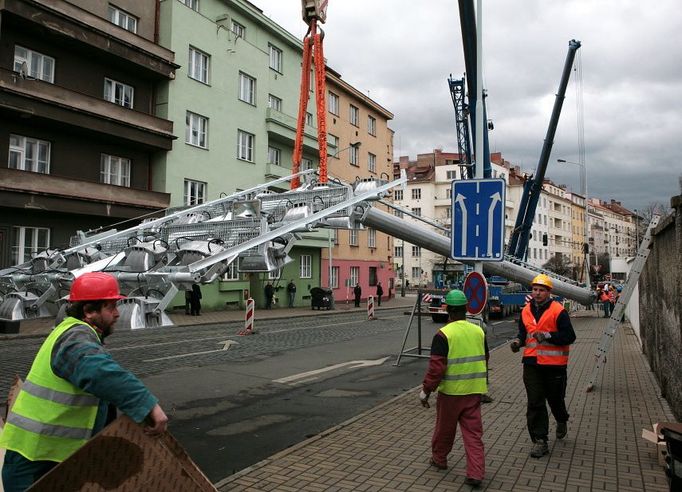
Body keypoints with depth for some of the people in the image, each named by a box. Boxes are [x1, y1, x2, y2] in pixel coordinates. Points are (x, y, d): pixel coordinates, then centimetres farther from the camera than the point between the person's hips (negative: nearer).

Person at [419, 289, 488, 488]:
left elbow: (436, 367, -18)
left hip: (450, 392, -4)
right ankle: (476, 473, 5)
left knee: (445, 428, 16)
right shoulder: (479, 331, 3)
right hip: (474, 391, 4)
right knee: (473, 432, 8)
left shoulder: (443, 335, -16)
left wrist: (426, 391, -8)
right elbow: (484, 360, 15)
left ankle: (439, 459, 36)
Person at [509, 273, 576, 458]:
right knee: (535, 404, 2)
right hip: (531, 364, 4)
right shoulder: (526, 311, 7)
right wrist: (518, 341, -4)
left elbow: (569, 336, -12)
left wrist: (548, 336, -24)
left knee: (555, 399, 16)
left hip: (554, 365, -3)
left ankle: (562, 422, 48)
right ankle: (540, 441, 10)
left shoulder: (558, 311, -9)